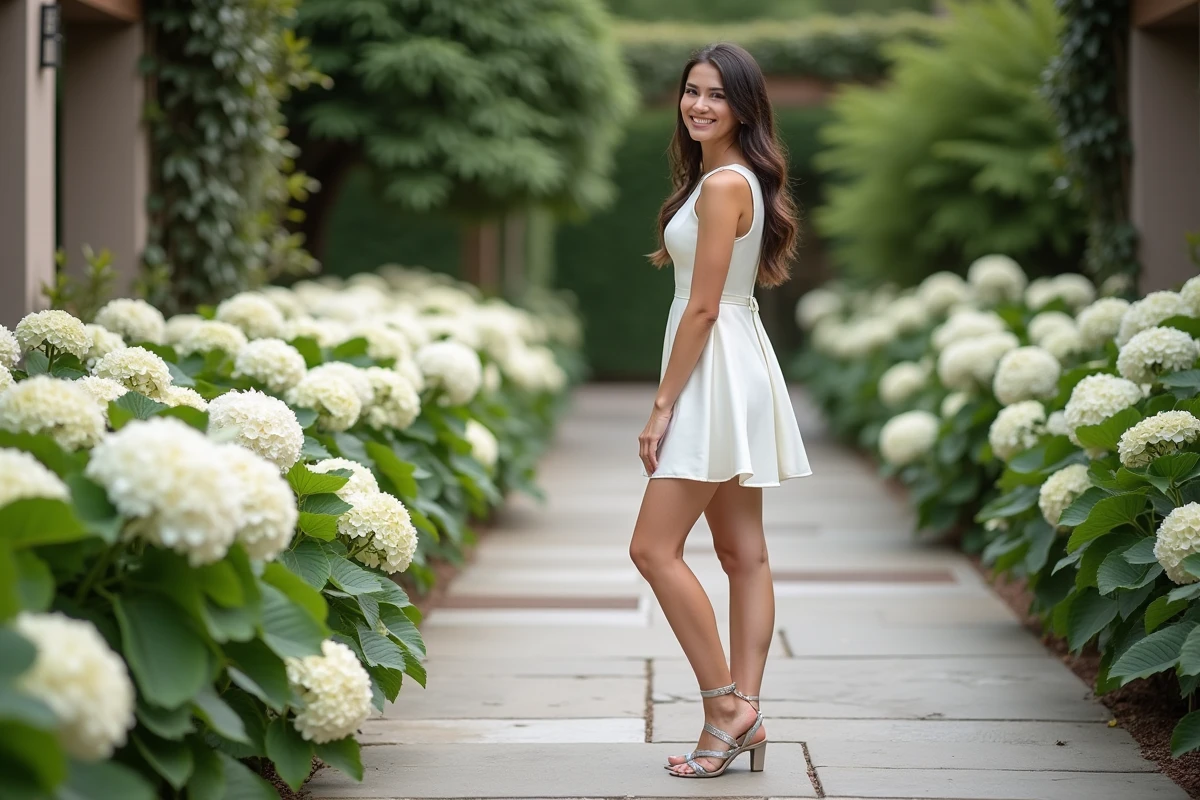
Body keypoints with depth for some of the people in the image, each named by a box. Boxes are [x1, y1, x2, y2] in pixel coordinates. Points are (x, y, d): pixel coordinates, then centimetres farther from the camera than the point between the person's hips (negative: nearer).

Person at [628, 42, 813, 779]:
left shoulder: (722, 186, -16)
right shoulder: (741, 180, 15)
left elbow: (703, 307, -18)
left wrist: (662, 406, -16)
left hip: (715, 371, -10)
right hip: (734, 373, 10)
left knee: (655, 548, -9)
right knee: (744, 555, 8)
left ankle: (726, 706, -6)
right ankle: (741, 714, 10)